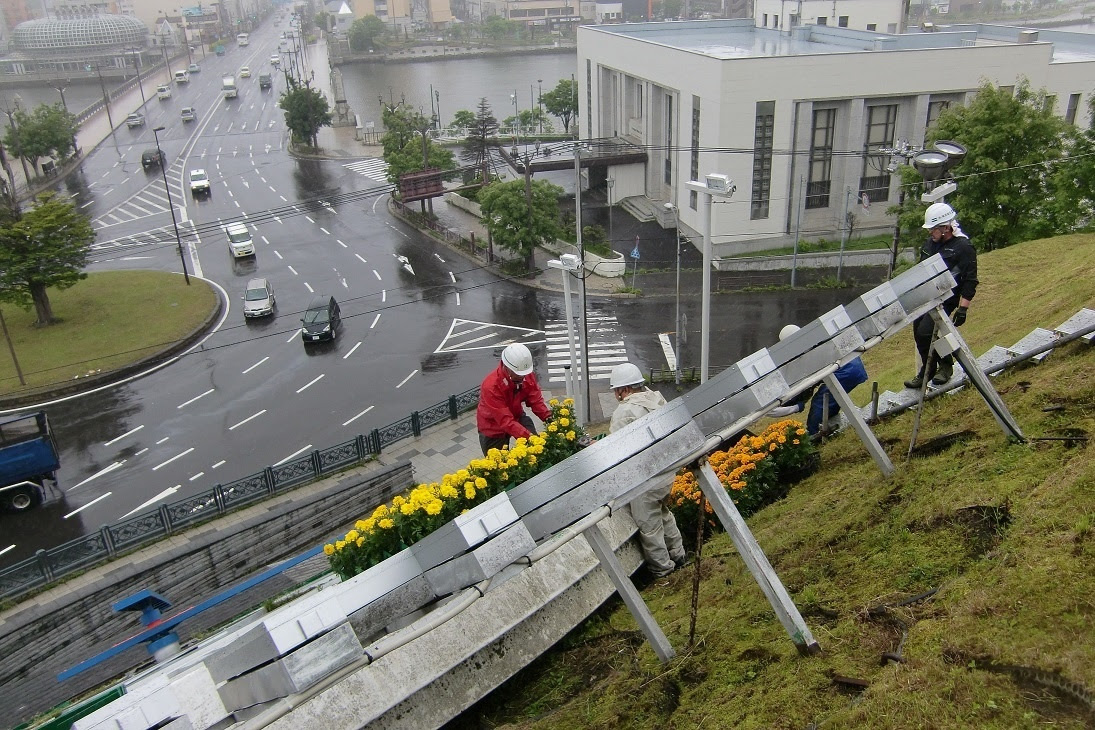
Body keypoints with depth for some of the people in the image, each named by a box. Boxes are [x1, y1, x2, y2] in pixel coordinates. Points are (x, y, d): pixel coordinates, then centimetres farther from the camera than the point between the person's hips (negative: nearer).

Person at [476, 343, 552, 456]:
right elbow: (506, 421, -39)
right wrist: (529, 437, -49)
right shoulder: (491, 387, -37)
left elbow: (535, 400, -13)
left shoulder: (526, 374, -20)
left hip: (517, 416, 5)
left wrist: (548, 417, -32)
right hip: (494, 428, -4)